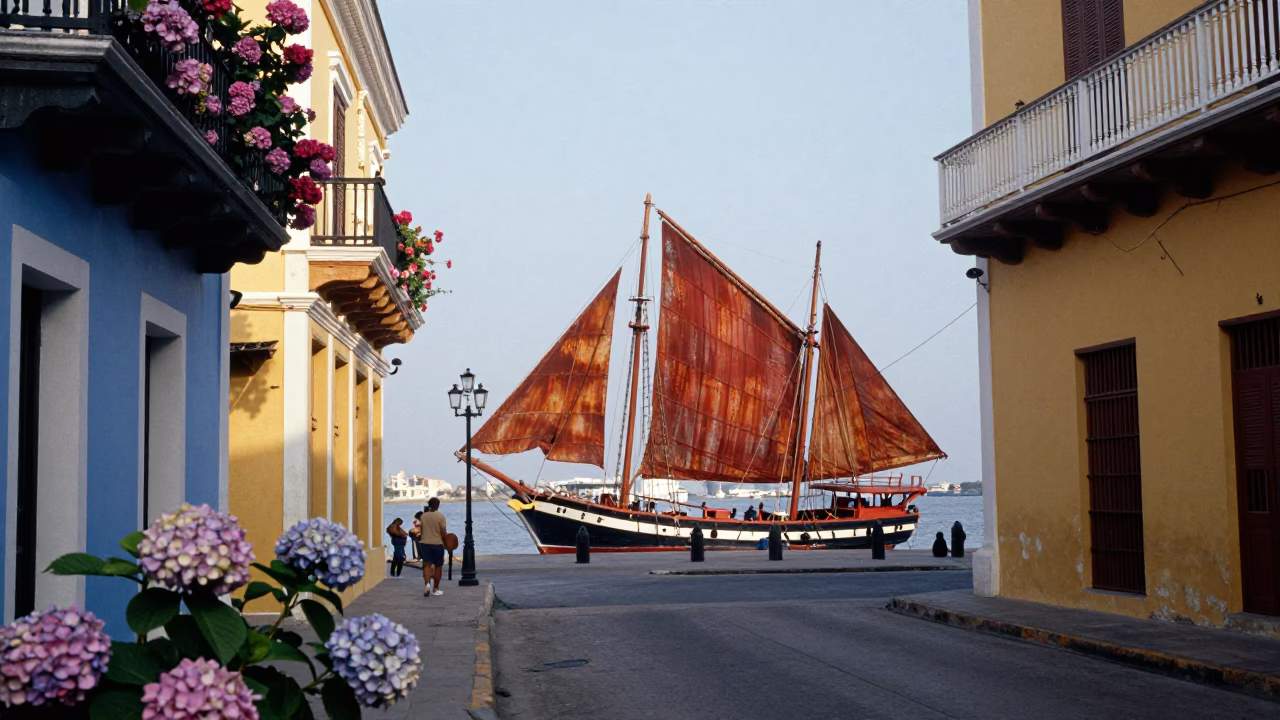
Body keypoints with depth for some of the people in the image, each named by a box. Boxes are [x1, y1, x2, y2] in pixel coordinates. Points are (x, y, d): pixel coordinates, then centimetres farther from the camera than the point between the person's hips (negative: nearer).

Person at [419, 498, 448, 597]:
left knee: (427, 565, 0)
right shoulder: (440, 516, -10)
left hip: (425, 543, 3)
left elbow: (421, 529, 12)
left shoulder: (423, 516, 3)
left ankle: (427, 584, -25)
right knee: (438, 566, 10)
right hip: (437, 544, -3)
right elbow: (443, 531, -10)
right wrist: (446, 542, 2)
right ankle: (435, 589, 13)